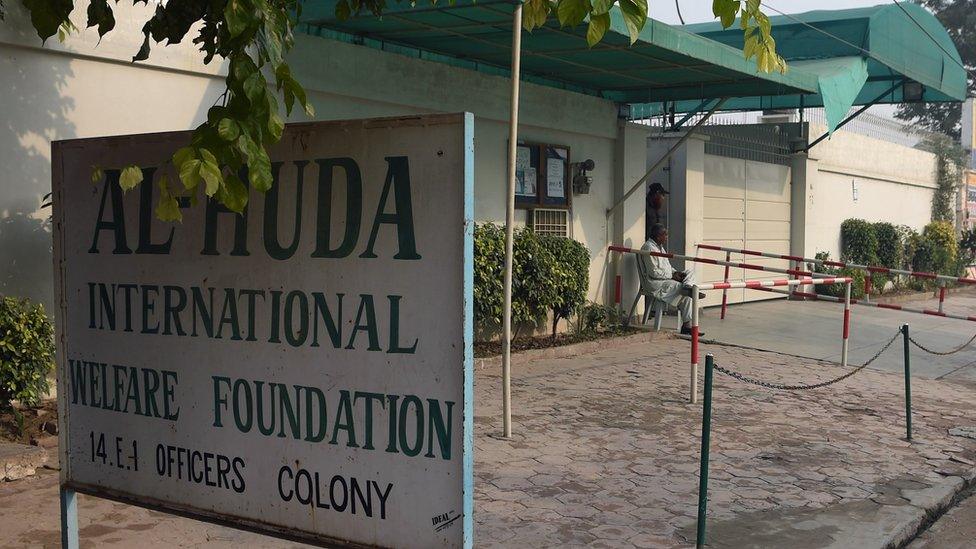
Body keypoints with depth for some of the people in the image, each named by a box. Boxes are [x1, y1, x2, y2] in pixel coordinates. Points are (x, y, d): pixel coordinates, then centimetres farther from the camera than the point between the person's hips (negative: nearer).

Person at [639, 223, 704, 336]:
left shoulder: (660, 246, 16)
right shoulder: (649, 248, -15)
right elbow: (654, 272, -20)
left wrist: (675, 272, 4)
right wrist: (672, 275, -15)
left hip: (667, 278, 10)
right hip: (655, 282, -10)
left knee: (691, 271, -4)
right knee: (686, 296, -21)